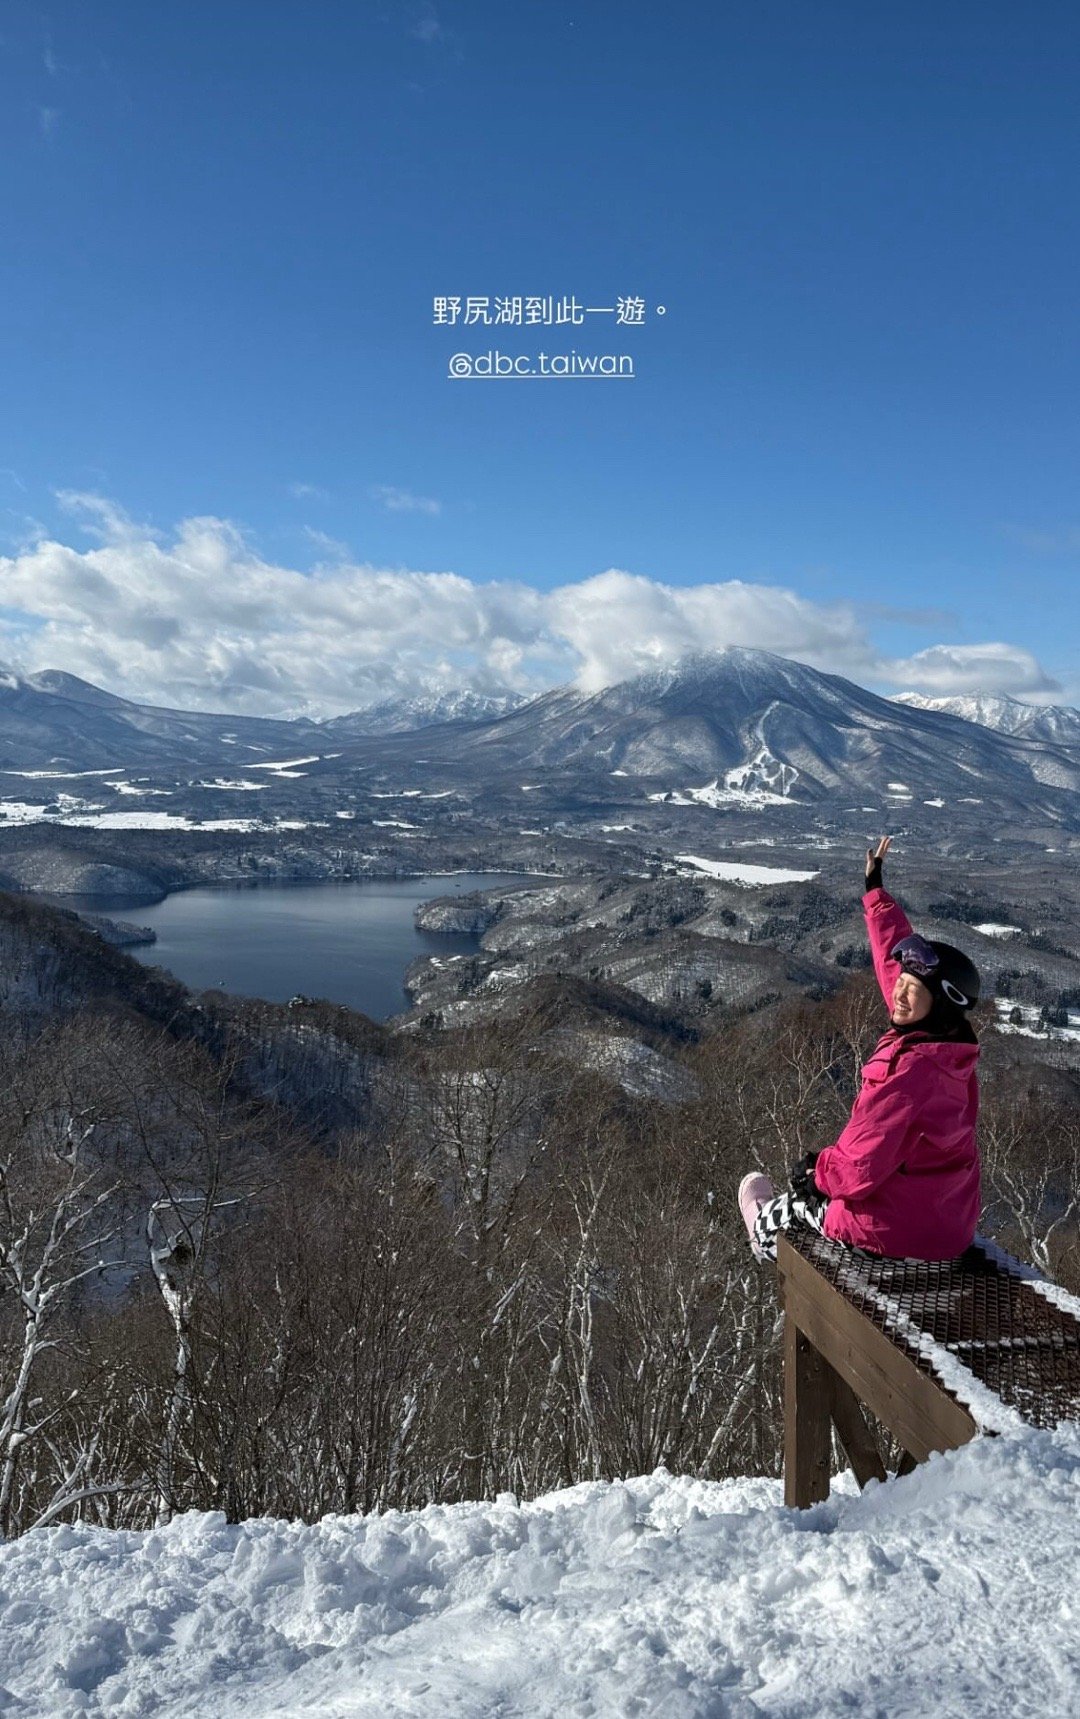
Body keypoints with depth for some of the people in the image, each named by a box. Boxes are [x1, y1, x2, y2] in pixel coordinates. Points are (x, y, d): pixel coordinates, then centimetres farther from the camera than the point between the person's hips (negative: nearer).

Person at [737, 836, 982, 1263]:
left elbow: (858, 1170, -28)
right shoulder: (950, 1046, -10)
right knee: (818, 1172, 28)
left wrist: (815, 1169, -6)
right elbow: (896, 958, 2)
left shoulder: (905, 1074, -32)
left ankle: (769, 1234, 52)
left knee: (801, 1192, 22)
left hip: (893, 1229, -6)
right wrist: (874, 889, 11)